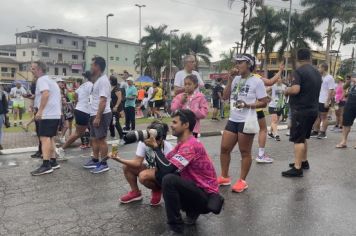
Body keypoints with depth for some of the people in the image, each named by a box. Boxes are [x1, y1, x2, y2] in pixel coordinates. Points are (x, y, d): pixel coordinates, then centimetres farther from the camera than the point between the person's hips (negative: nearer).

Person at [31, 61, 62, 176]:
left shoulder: (41, 79, -9)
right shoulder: (49, 79, 22)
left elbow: (46, 94, -25)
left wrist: (40, 111, -27)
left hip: (48, 114, -10)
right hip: (55, 114, 10)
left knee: (44, 138, -12)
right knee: (50, 138, 14)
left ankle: (46, 165, -16)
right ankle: (53, 162, 17)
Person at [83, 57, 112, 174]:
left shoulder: (103, 80, -16)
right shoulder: (98, 80, 17)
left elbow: (103, 101, -23)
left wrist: (98, 117, -26)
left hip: (101, 115, -10)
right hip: (95, 114, 10)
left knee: (101, 139, -4)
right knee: (94, 139, 16)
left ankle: (104, 164, 4)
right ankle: (95, 160, 27)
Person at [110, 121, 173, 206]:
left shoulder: (168, 148, -29)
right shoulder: (143, 143, -18)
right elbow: (137, 163, -18)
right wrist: (119, 159, -29)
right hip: (150, 169, 5)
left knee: (143, 176, -32)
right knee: (126, 166, -12)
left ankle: (157, 190, 0)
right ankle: (135, 192, 6)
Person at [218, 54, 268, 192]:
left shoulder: (257, 81, -6)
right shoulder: (236, 79, 11)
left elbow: (264, 103, -8)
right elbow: (225, 96, 6)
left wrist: (247, 105, -22)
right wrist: (230, 79, 1)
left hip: (246, 121, -7)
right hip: (232, 120, 7)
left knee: (245, 152, 4)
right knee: (224, 148, 9)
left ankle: (242, 181, 16)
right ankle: (224, 177, 24)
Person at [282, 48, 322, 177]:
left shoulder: (298, 71, -13)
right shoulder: (317, 72, 13)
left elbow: (295, 89, -25)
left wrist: (286, 91, -5)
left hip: (301, 110, -8)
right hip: (313, 109, 8)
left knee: (298, 139, -5)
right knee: (303, 137, 20)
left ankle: (297, 168, -4)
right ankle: (303, 161, 29)